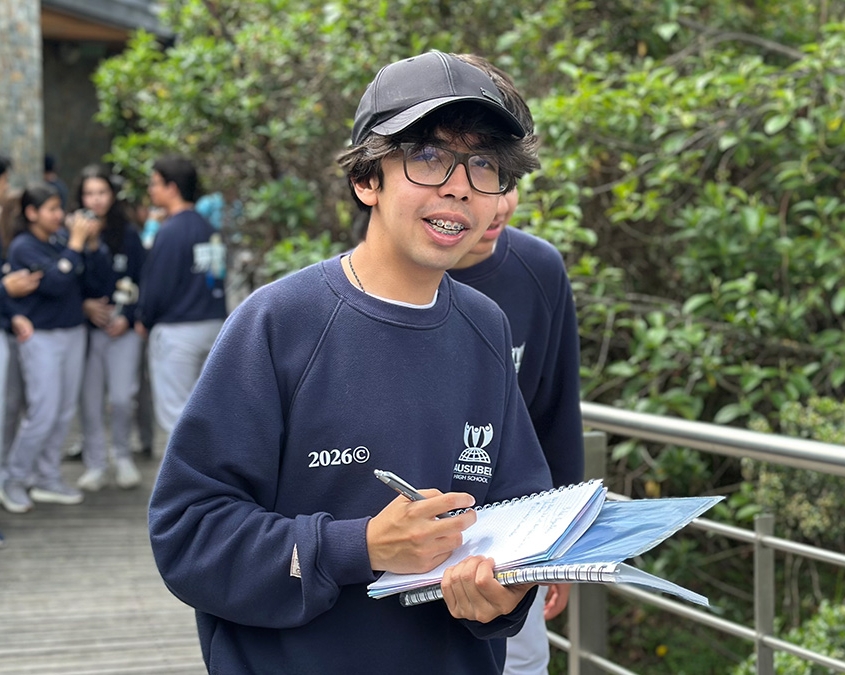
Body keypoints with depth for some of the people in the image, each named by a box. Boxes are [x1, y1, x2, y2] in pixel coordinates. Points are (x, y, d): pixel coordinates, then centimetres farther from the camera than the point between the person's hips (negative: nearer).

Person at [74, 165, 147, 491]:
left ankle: (122, 455, 16)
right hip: (85, 329, 1)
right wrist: (84, 305, -12)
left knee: (121, 397, -7)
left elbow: (140, 280, 4)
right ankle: (95, 464, 15)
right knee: (90, 400, 2)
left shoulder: (128, 235, 3)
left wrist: (127, 317, -7)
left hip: (124, 329, 0)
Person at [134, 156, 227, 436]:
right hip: (213, 323, 8)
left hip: (176, 330, -8)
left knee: (174, 410, -1)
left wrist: (143, 321, 3)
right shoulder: (208, 229, 8)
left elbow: (156, 284, -14)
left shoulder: (171, 232, -15)